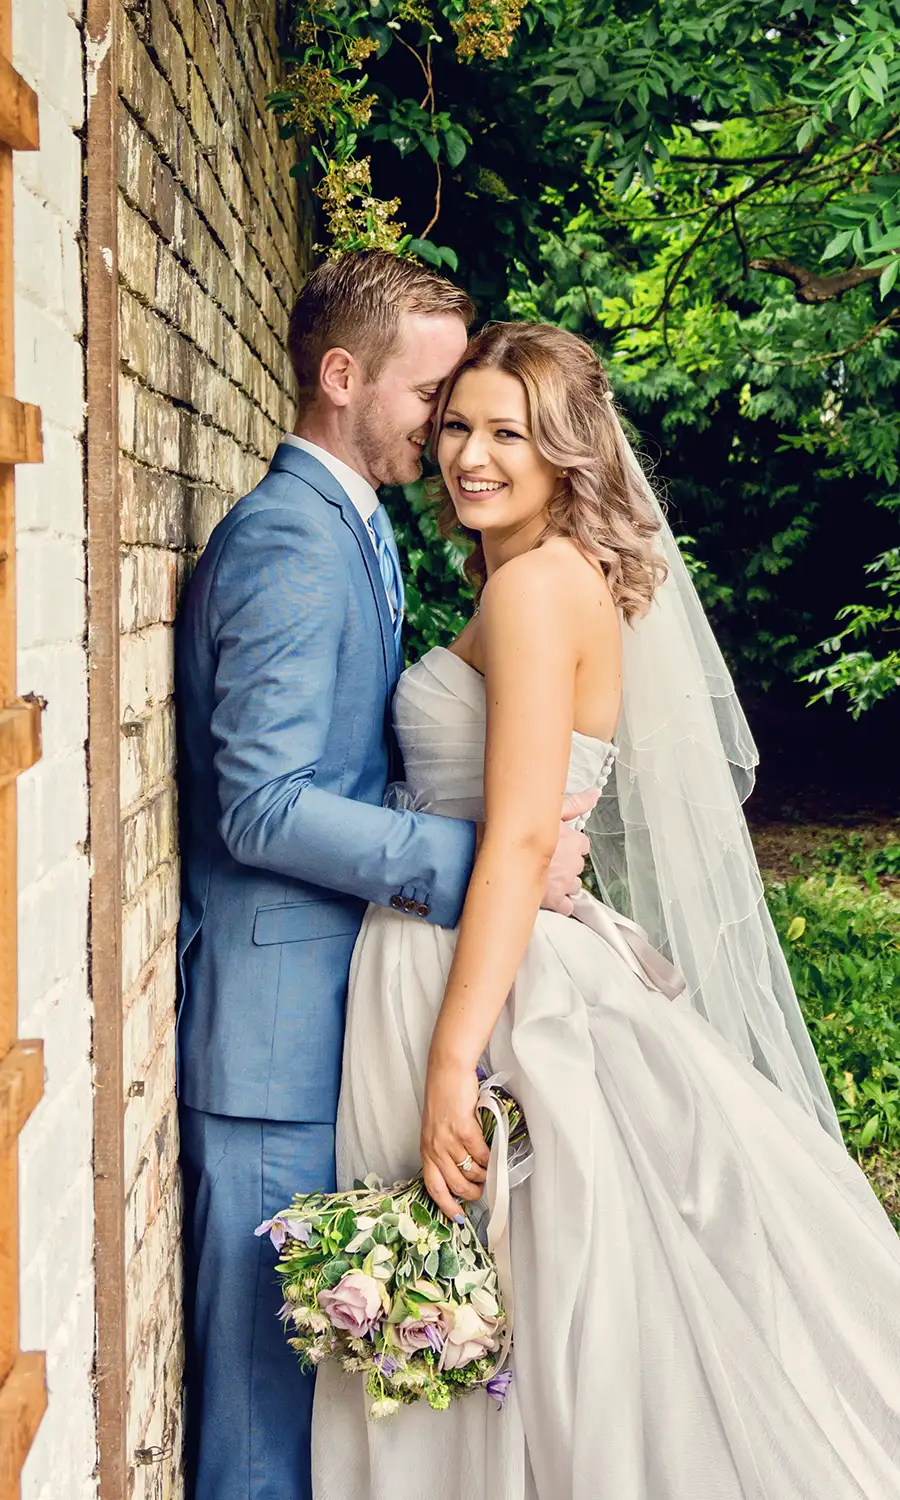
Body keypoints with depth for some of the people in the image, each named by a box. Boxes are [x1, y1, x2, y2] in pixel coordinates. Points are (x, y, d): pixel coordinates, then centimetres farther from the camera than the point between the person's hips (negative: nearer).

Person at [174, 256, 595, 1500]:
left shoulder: (353, 530, 15)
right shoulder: (288, 543, -17)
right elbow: (262, 807, -23)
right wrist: (481, 859, -23)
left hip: (331, 988, 9)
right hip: (276, 1009, -9)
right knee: (268, 1327, 2)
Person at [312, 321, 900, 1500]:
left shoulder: (539, 583, -14)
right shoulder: (572, 580, 14)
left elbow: (521, 837, -21)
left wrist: (454, 1060, -24)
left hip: (496, 984, -9)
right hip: (483, 970, 9)